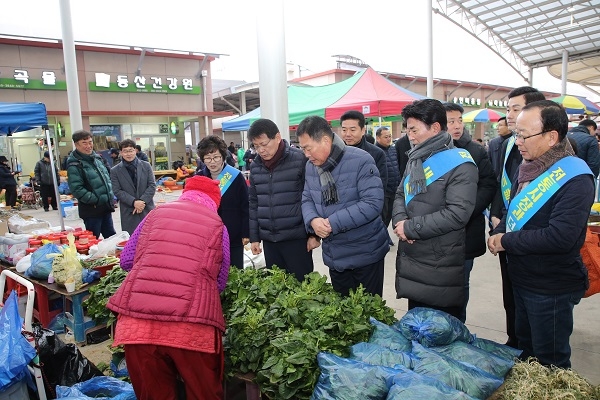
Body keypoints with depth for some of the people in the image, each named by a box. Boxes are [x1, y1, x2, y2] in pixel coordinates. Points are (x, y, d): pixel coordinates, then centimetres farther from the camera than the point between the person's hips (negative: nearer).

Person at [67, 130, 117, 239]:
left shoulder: (97, 158, 10)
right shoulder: (74, 165, -14)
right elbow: (77, 190, -21)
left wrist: (111, 197, 9)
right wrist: (97, 200, -20)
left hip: (106, 208, 7)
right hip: (91, 210, -7)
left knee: (111, 237, 16)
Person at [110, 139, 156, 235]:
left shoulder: (146, 166, 5)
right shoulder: (115, 171, 2)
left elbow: (152, 186, 0)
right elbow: (117, 191, -3)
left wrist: (142, 201, -12)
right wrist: (134, 202, -16)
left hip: (147, 209, 1)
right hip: (128, 212, -1)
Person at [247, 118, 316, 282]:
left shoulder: (300, 159, -9)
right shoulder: (255, 166, 7)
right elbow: (254, 203, 13)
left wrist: (314, 233, -8)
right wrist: (254, 237, 12)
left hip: (297, 238, -5)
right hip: (269, 240, 5)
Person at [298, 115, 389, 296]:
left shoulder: (360, 161, -19)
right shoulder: (311, 166, 3)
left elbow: (373, 203, -25)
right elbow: (307, 200, 9)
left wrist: (333, 223, -25)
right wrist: (312, 220, -15)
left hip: (365, 254, -6)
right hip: (334, 255, 6)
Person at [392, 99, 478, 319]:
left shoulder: (460, 164, -14)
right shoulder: (416, 159, 12)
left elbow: (457, 214, -23)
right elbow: (400, 194, 14)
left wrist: (410, 228, -18)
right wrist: (399, 220, -8)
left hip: (441, 270, -7)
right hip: (411, 261, 7)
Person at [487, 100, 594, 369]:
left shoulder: (575, 178, -22)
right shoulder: (529, 168, 5)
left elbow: (560, 236, -31)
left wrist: (506, 241, -20)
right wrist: (498, 233, -6)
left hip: (552, 289, -8)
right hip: (522, 279, 8)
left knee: (550, 363, 10)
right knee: (525, 348, 26)